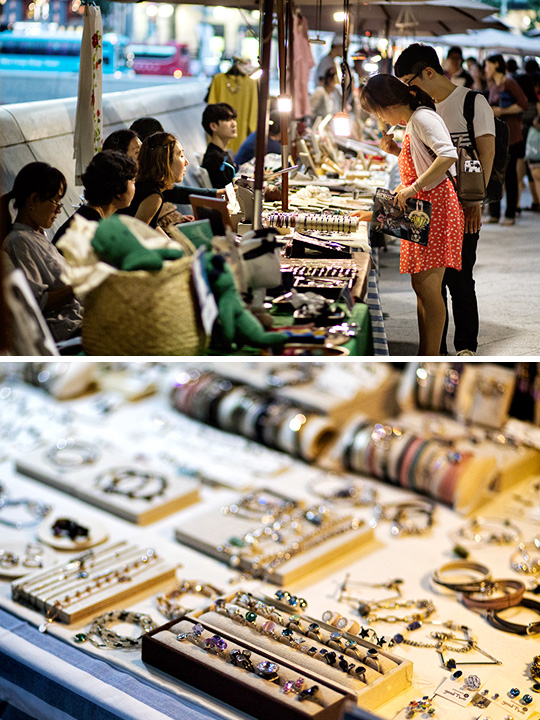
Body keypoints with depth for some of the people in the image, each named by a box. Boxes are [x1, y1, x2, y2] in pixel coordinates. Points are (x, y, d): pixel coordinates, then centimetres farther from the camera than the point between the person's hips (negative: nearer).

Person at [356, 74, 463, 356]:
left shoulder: (422, 117, -11)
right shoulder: (412, 123, 19)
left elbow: (449, 155, -26)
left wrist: (413, 188, -25)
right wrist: (397, 151, 15)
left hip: (435, 204, -10)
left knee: (427, 285, -13)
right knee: (422, 286, 9)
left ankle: (431, 356, -11)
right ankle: (425, 352, 12)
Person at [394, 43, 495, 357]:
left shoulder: (472, 101, -4)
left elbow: (487, 152, -10)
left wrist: (475, 202, -18)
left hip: (463, 208, -7)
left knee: (458, 277, -7)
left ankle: (467, 346, 6)